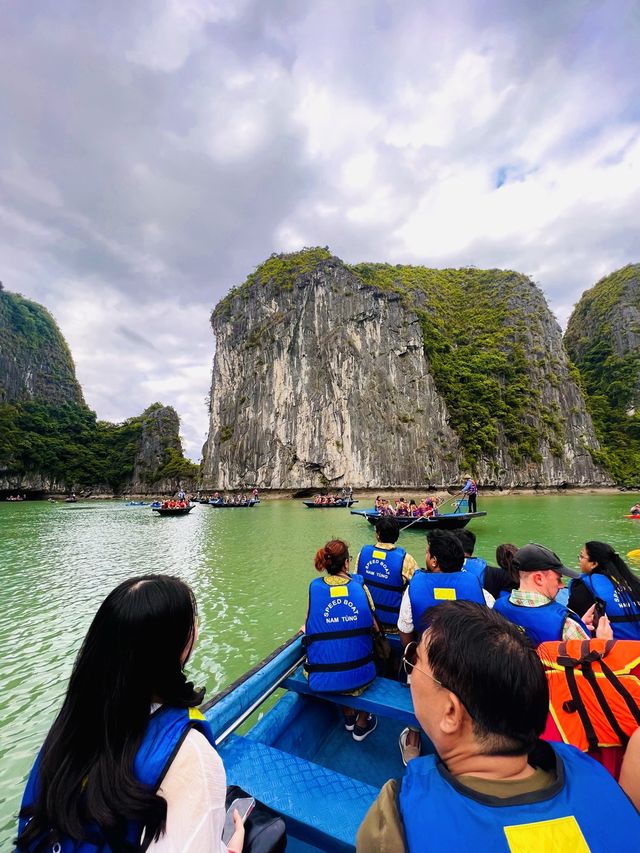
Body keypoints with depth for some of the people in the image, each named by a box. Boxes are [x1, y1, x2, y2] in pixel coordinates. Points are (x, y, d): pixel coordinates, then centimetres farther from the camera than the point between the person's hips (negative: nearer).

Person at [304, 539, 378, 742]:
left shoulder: (315, 587, -7)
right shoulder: (360, 585, -7)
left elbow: (310, 627, 1)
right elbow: (374, 626, 2)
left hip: (322, 681, 1)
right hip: (359, 676, 0)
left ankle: (349, 716, 48)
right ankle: (361, 725, 44)